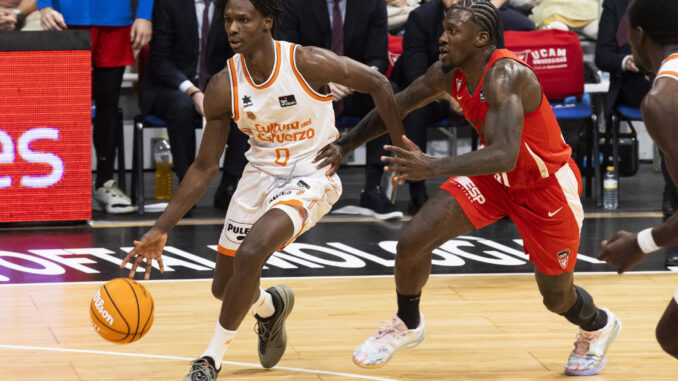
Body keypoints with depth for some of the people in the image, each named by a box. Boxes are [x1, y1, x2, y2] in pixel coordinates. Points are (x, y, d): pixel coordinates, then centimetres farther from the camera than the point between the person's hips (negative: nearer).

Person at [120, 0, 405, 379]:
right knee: (225, 286, 10)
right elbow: (205, 167, -3)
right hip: (261, 174, 5)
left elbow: (377, 83, -9)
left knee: (249, 253, -28)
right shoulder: (223, 88, -10)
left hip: (312, 176, -5)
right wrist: (161, 229, -7)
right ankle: (270, 306, 48)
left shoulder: (307, 63, -21)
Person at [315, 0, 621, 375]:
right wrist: (344, 145, -1)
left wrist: (433, 167, -56)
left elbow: (505, 156, -47)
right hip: (494, 176, 6)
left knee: (558, 297, 9)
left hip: (547, 186, -6)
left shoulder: (504, 76, -35)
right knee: (412, 241, -10)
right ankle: (406, 326, 16)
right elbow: (395, 107, 6)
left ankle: (598, 326, 46)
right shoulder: (447, 75, -13)